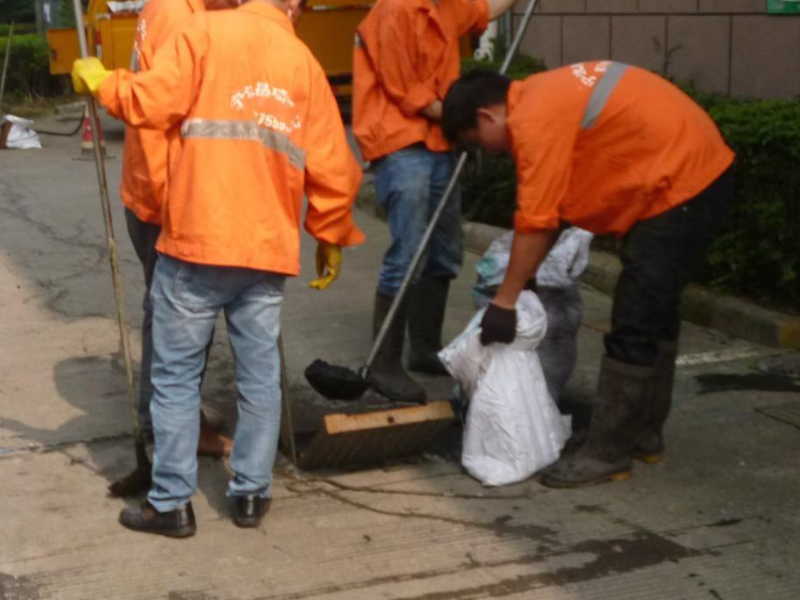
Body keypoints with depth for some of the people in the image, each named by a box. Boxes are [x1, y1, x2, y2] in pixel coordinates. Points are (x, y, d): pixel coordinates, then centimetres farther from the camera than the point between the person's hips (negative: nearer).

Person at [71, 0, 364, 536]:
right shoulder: (304, 62, 10)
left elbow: (151, 102, -10)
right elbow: (333, 169, 7)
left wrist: (99, 80, 9)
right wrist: (332, 240, 21)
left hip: (197, 242, -3)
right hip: (268, 249, 3)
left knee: (177, 375, 6)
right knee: (260, 376, 13)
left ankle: (172, 503, 11)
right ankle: (252, 495, 20)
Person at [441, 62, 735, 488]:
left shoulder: (535, 120, -19)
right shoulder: (539, 97, 11)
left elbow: (536, 222, -19)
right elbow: (553, 209, 13)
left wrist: (504, 301, -12)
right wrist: (524, 274, 11)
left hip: (682, 184, -11)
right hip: (697, 170, 11)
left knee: (634, 326, -7)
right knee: (653, 312, 18)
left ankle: (607, 453, 0)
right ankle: (642, 433, 29)